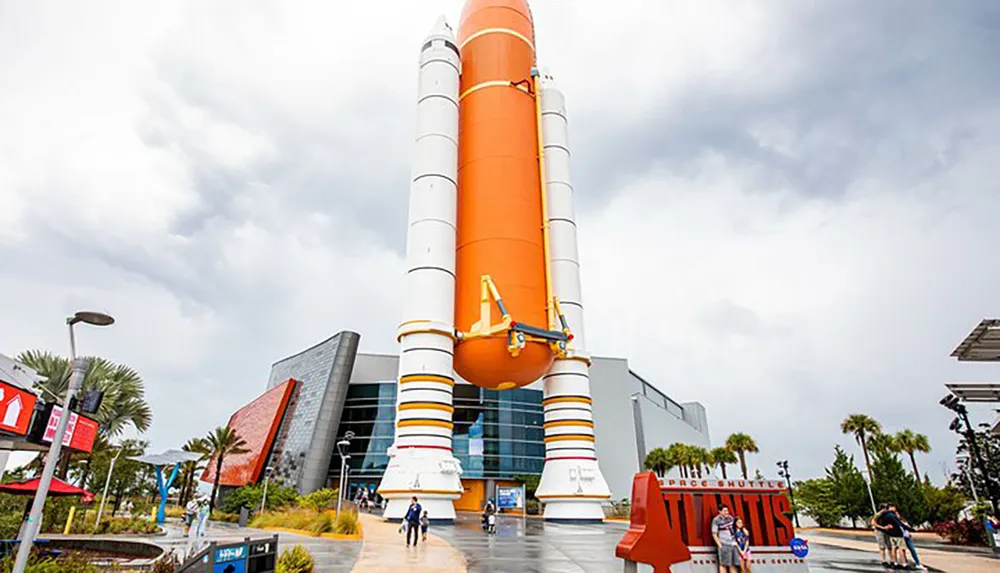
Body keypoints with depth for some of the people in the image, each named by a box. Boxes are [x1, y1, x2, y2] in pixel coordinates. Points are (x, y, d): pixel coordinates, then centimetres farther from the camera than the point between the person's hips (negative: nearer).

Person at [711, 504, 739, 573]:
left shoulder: (730, 518, 5)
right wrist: (720, 545, -12)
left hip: (733, 544, 6)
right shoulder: (716, 520, -12)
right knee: (723, 564, -3)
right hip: (724, 545, -6)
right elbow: (714, 534, -8)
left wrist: (736, 541, 12)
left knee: (733, 564, 10)